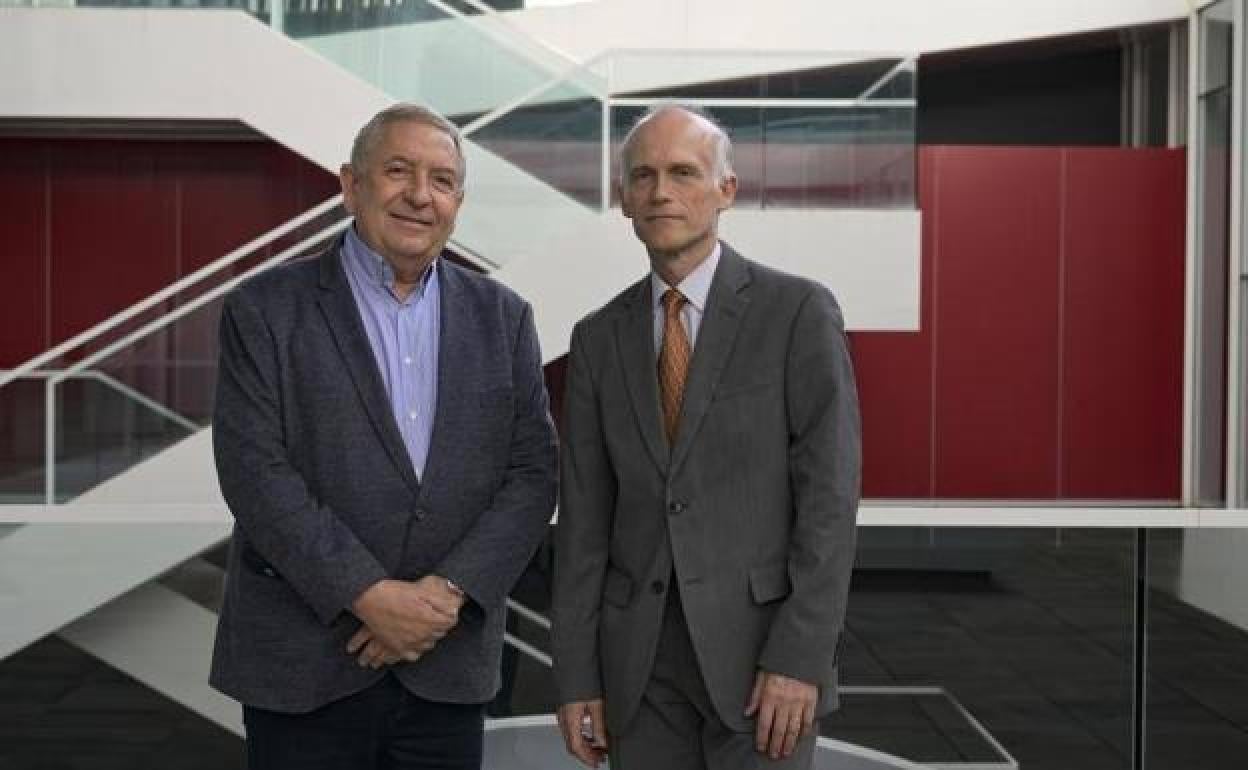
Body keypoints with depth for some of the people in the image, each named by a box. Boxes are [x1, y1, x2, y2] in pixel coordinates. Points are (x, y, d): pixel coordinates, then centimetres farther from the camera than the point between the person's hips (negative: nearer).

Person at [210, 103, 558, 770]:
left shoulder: (503, 318, 7)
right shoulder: (266, 309, -2)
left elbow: (533, 471, 2)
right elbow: (255, 472, -10)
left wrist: (450, 590, -11)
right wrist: (368, 595, -16)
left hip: (448, 664, 3)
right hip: (303, 665, -2)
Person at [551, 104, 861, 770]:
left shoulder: (798, 310, -5)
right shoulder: (599, 338, 8)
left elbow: (829, 494, -10)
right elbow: (584, 516, 6)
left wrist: (802, 658, -16)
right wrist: (577, 677, 3)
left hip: (763, 647, -4)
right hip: (640, 657, 4)